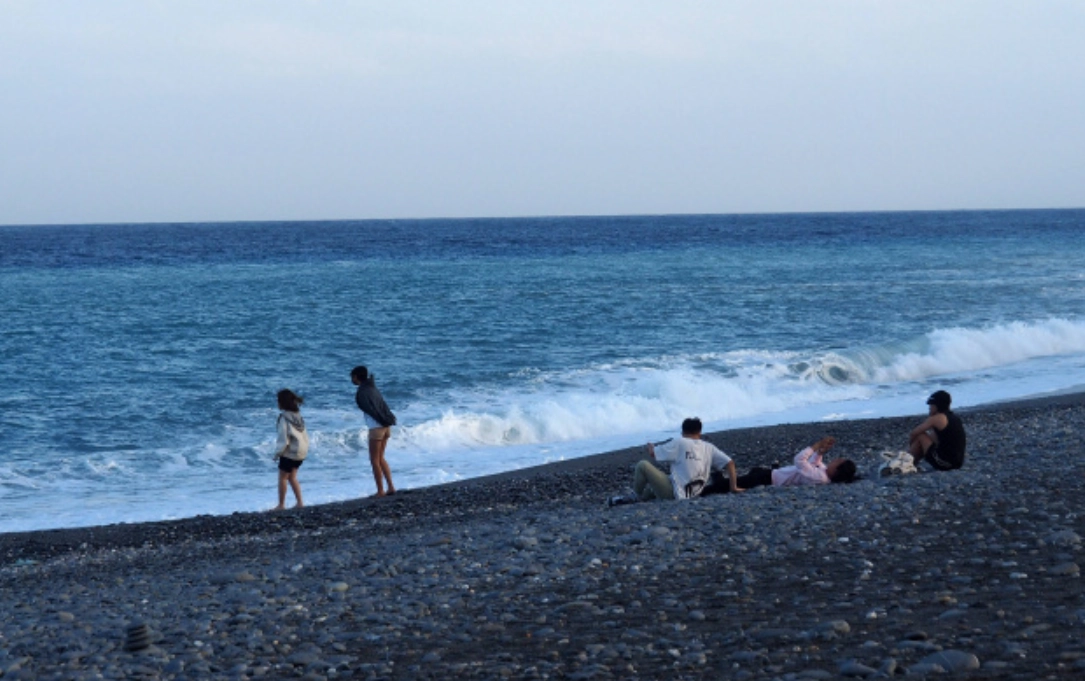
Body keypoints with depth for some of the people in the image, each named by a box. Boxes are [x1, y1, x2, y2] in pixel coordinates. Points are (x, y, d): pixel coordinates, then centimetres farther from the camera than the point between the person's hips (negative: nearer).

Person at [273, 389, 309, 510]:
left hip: (289, 452, -8)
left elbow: (284, 439, -19)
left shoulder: (284, 418, -19)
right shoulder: (298, 416, 4)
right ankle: (300, 502, 16)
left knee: (283, 478, 5)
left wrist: (277, 452, -8)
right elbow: (305, 435, 8)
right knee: (292, 477, 18)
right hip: (301, 451, 8)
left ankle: (281, 505, 8)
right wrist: (305, 447, 16)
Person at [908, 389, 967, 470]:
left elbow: (913, 433, -2)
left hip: (944, 463, -8)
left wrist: (911, 444, 16)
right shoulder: (955, 418, 14)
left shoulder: (937, 418, -9)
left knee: (920, 436, 2)